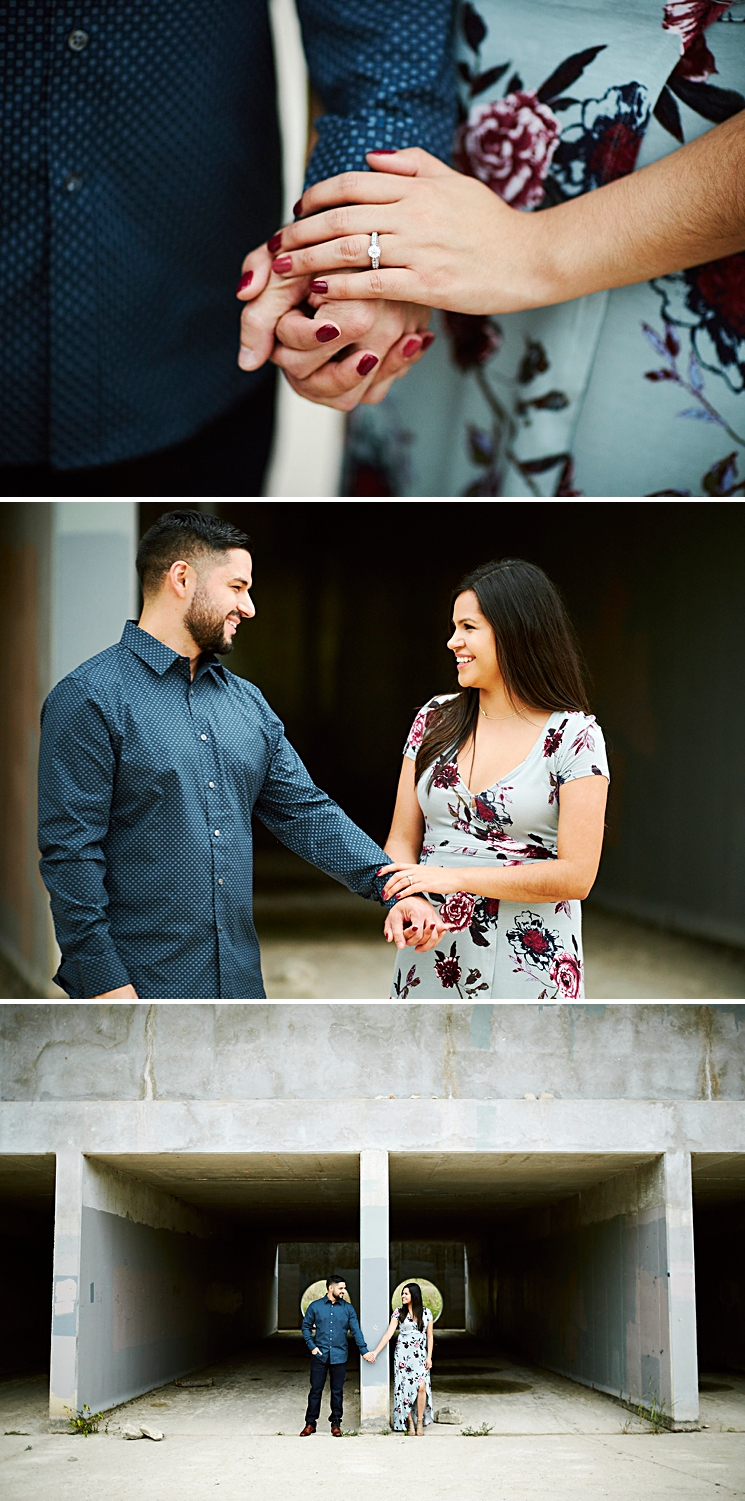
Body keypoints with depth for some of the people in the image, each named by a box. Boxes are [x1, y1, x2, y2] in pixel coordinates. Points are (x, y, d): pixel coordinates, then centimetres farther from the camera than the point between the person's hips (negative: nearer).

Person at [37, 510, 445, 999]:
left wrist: (394, 886, 0)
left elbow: (307, 812, 13)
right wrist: (106, 983, -17)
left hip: (239, 977, 7)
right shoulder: (89, 698, -9)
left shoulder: (247, 702, 13)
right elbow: (70, 850, -13)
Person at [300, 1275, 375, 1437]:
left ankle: (336, 1423, 17)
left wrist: (363, 1351, -3)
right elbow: (306, 1326, 9)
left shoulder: (347, 1308, 4)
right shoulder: (315, 1306, 2)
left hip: (339, 1356, 1)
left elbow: (355, 1330, 4)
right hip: (320, 1355, -1)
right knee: (315, 1390, 2)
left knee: (337, 1391, 6)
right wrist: (311, 1346, -2)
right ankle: (310, 1424, 11)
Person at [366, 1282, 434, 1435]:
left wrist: (429, 1357, 0)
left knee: (422, 1386, -16)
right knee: (405, 1388, -4)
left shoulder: (426, 1313, 4)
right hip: (402, 1354, 0)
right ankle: (409, 1422, 4)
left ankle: (420, 1422, -6)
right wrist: (376, 1351, -8)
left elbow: (430, 1336, 7)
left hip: (420, 1355, 0)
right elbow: (389, 1333, -1)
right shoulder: (399, 1312, 3)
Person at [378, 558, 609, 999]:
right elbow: (403, 839, 7)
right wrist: (409, 897, -16)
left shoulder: (575, 735, -8)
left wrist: (454, 878, -18)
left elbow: (576, 875, -13)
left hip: (527, 964, -4)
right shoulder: (435, 720, 7)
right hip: (432, 959, 4)